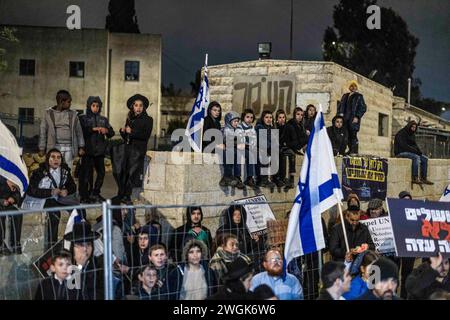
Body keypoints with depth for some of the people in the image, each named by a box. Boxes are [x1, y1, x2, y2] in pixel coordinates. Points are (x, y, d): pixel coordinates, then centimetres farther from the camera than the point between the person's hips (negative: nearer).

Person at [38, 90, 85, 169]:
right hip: (55, 147, -2)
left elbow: (79, 131, 12)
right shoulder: (49, 113, 4)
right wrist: (42, 148, 3)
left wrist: (81, 147, 7)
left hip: (69, 148, 2)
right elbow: (43, 131, 6)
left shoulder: (73, 114, 9)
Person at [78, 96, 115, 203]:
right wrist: (94, 129, -24)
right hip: (88, 151, -5)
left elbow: (112, 133, 10)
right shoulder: (83, 119, 4)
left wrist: (106, 130, -12)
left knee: (101, 172, 7)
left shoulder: (103, 120, 17)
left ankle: (95, 193, 23)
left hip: (100, 150, 5)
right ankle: (84, 196, 0)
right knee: (86, 173, -6)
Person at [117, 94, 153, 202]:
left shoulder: (148, 120, 0)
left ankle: (127, 196, -5)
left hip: (139, 150, -5)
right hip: (128, 149, 5)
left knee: (132, 172, -9)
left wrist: (132, 132, -15)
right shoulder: (130, 119, 16)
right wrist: (123, 131, -2)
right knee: (124, 172, 4)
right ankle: (121, 196, 10)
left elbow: (146, 135, -12)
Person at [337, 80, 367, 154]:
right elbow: (340, 106, 20)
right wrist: (340, 114, 2)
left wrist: (357, 117, -11)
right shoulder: (345, 96, 20)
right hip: (345, 119, 5)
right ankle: (350, 150, 8)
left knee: (353, 135, -12)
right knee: (347, 136, 1)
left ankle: (354, 152, -13)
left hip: (353, 120, -5)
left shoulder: (359, 96, 5)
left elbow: (363, 108, -1)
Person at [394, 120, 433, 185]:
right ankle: (415, 178, -36)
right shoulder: (401, 133, -12)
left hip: (410, 152, 9)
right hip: (401, 153, -9)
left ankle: (423, 178, -8)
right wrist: (415, 151, -24)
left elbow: (414, 145, 17)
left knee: (425, 159, -6)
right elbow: (404, 146, -22)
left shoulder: (412, 135, 16)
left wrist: (419, 151, -5)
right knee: (416, 157, -32)